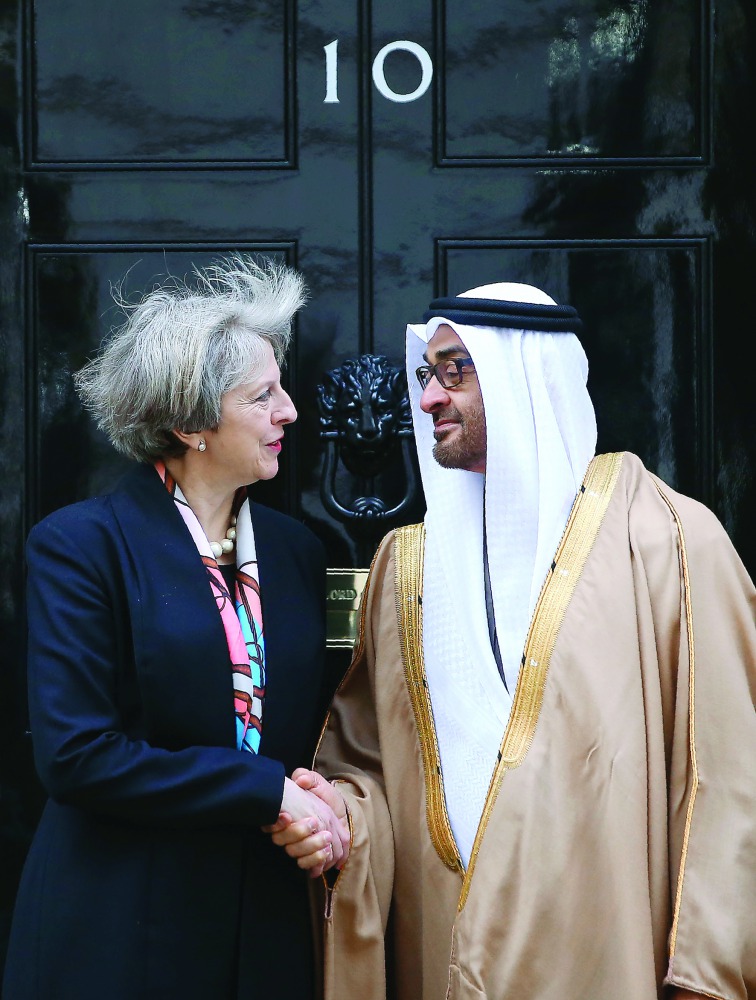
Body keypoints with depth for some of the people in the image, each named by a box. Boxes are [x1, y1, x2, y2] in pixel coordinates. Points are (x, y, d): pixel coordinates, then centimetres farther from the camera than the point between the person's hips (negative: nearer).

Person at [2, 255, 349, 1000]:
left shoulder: (295, 549, 8)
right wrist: (268, 792, -17)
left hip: (269, 923, 5)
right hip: (122, 935, -5)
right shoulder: (81, 544, -9)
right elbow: (74, 754, -17)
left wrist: (316, 807, -8)